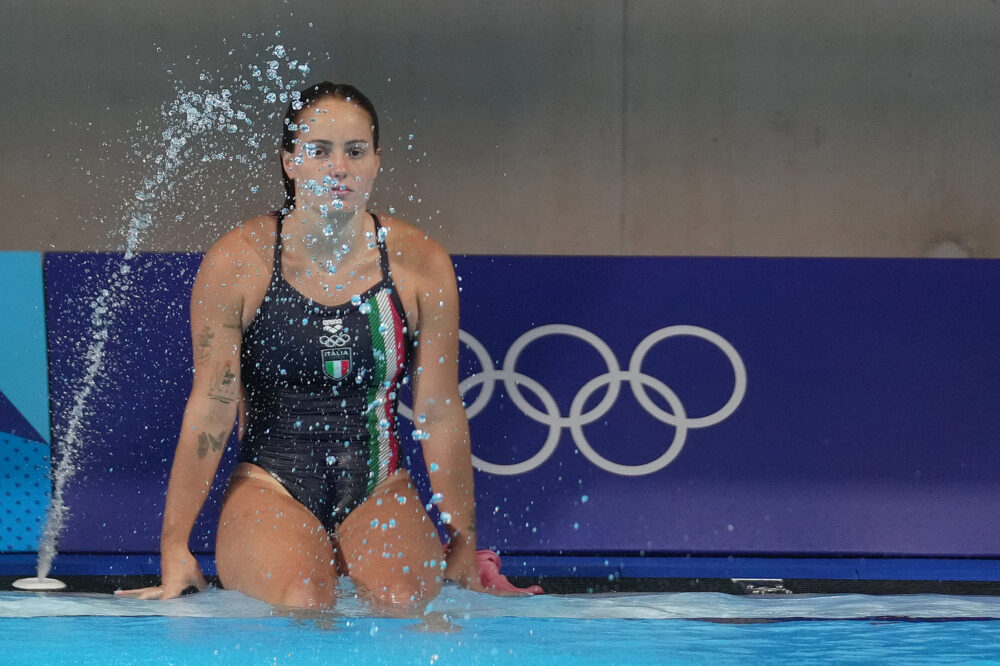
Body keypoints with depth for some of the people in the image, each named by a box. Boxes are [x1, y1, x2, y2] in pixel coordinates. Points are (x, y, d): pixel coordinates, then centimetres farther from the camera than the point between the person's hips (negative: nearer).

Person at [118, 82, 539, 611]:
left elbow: (441, 413, 3)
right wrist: (174, 548, -6)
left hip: (379, 490, 2)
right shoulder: (238, 263, -7)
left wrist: (464, 546, 6)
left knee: (402, 597, -28)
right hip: (271, 486, -2)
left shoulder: (420, 265, -2)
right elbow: (211, 409, -6)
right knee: (303, 603, -32)